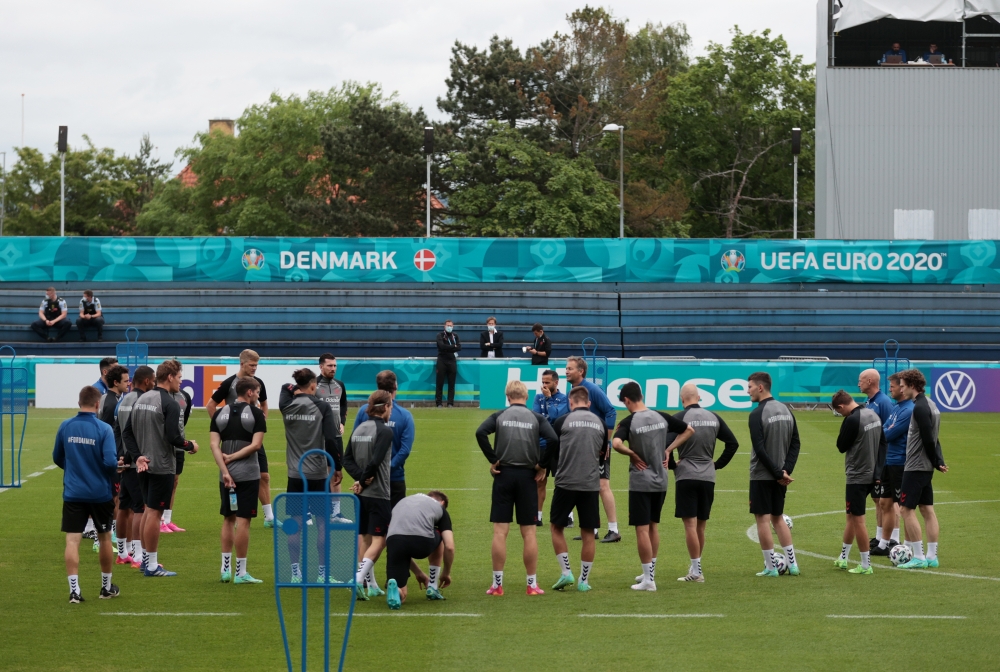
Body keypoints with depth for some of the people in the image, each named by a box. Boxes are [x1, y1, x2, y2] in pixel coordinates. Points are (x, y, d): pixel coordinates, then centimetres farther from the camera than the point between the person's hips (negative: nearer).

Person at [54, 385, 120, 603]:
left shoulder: (65, 427, -2)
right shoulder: (104, 429, -12)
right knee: (105, 537, 17)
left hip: (73, 493, 1)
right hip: (100, 493, -1)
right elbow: (110, 462, -18)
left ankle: (74, 590, -11)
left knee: (72, 540, -1)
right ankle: (106, 587, 28)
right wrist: (117, 466, 6)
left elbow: (57, 458, 9)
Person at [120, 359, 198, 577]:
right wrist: (190, 445, -3)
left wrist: (137, 456, 1)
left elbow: (126, 432, 6)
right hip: (161, 466, -8)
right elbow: (173, 437, -21)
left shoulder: (140, 400, 8)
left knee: (149, 509, 19)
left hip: (143, 465, 8)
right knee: (155, 512, -3)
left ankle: (145, 557, 27)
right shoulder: (169, 404, -15)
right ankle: (151, 565, 2)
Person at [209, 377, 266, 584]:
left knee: (228, 519, 15)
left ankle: (225, 569, 15)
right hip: (248, 474, -4)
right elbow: (256, 444, -13)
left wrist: (224, 470, -6)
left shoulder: (220, 414, 8)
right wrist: (232, 457, -7)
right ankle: (240, 572, -1)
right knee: (243, 520, -2)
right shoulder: (256, 414, -4)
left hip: (227, 475, 4)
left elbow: (214, 445, -1)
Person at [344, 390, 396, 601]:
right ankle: (359, 579, -20)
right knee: (378, 540, -3)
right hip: (378, 494, -7)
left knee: (365, 538, 14)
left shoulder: (358, 429, 8)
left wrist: (360, 478, -5)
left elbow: (347, 460, 5)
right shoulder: (384, 431, -13)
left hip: (360, 494, 7)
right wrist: (364, 480, -8)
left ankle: (371, 585, 19)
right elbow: (375, 461, -22)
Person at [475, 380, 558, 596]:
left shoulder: (499, 416, 2)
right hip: (527, 476, 0)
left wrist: (493, 460, -7)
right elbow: (552, 439, -12)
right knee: (529, 533, 5)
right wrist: (541, 464, -1)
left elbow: (480, 433, -14)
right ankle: (532, 584, 9)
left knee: (500, 532, 2)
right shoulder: (536, 418, 2)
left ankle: (497, 584, 3)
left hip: (504, 474, 0)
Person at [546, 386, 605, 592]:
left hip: (566, 483, -2)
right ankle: (584, 580, 10)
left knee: (557, 527, 13)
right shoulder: (600, 423, 6)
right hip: (591, 485, 2)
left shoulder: (563, 421, -4)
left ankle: (566, 572, 5)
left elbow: (550, 452, 1)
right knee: (588, 533, 8)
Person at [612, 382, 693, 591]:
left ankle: (648, 580, -1)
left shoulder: (629, 422, -14)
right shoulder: (661, 417, 2)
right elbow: (689, 430, 12)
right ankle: (650, 572, 28)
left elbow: (616, 443, -32)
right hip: (660, 481, 6)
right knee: (653, 526, 18)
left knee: (642, 529, -1)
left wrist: (632, 454, -14)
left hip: (640, 482, -6)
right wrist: (668, 450, 9)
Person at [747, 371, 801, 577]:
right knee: (778, 517, 17)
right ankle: (792, 564, 13)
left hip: (762, 475, -7)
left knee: (763, 519, 1)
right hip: (779, 474, 7)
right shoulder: (785, 410, 8)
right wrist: (785, 470, -1)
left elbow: (760, 449, -20)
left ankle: (770, 567, 2)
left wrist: (778, 473, -15)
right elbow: (795, 444, 6)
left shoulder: (757, 414, -15)